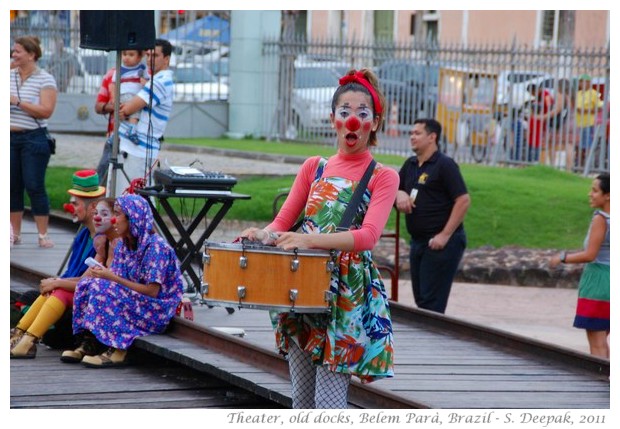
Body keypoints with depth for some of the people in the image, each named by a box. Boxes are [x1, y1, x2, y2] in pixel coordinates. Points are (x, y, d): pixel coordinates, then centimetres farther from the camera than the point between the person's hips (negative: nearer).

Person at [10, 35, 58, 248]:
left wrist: (18, 102, -18)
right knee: (13, 186, 8)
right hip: (10, 138, 5)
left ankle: (43, 235, 1)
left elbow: (46, 111, -15)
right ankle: (15, 234, 16)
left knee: (35, 186, -5)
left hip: (33, 139, -5)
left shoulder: (45, 79, -6)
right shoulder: (9, 75, 8)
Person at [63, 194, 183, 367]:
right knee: (87, 285, -9)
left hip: (158, 310, -8)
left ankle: (116, 352, -24)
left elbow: (152, 291, -20)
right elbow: (117, 281, 9)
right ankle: (86, 344, -14)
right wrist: (102, 274, -15)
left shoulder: (155, 246, -17)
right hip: (133, 302, 8)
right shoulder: (123, 244, 8)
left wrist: (112, 278, -21)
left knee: (102, 289, -27)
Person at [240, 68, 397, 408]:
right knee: (302, 398, 9)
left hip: (349, 294, -5)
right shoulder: (314, 168, 13)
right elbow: (282, 222, 10)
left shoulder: (382, 177, -1)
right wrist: (263, 234, -14)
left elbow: (368, 236, -16)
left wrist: (311, 240, -30)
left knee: (329, 400, -12)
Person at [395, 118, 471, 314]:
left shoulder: (445, 165, -10)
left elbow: (463, 201, -16)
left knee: (431, 301, -11)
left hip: (442, 242, -8)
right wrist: (399, 194, -3)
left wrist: (445, 236, -20)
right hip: (418, 241, 8)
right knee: (420, 298, 11)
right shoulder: (410, 165, 13)